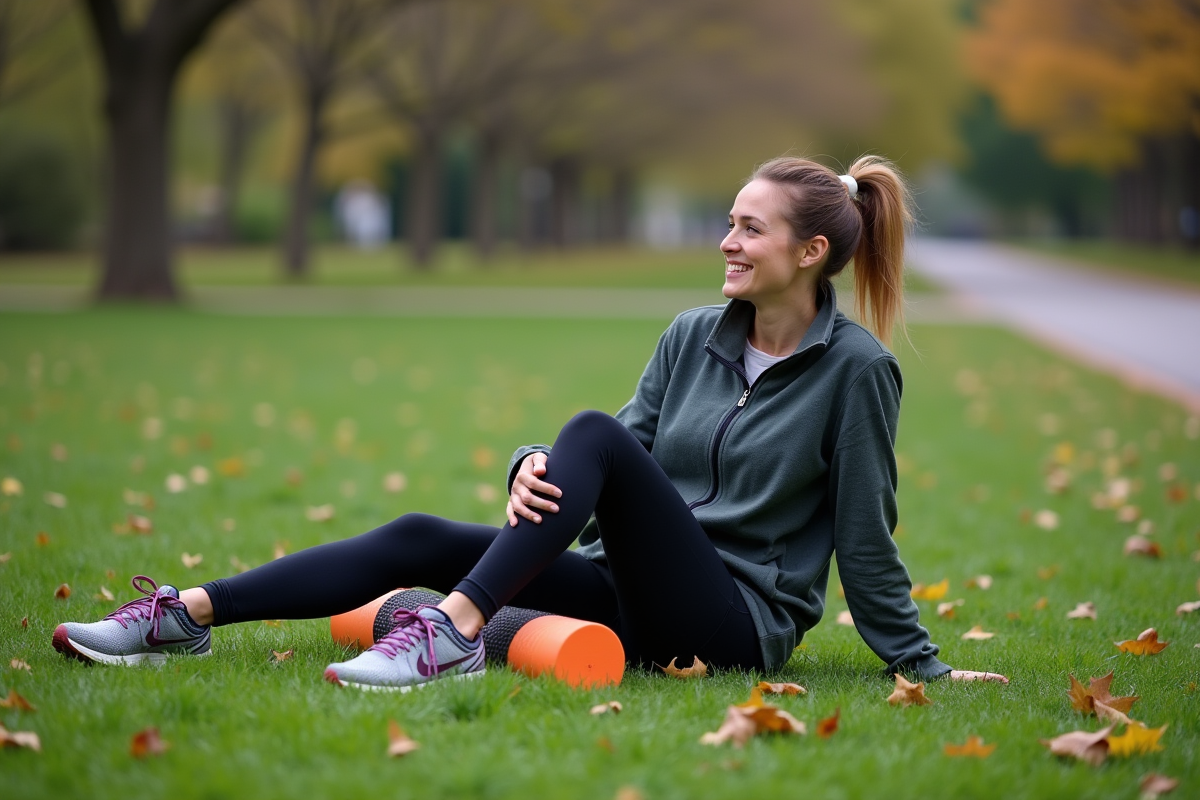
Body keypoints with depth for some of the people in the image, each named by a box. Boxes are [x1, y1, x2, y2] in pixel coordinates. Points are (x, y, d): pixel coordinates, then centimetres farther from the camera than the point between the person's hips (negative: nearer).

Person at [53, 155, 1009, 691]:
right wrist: (536, 466, -12)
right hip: (640, 590, 6)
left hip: (739, 618, -6)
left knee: (594, 433, -27)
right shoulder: (693, 336, 9)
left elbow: (867, 537, -4)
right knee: (424, 539, -12)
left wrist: (924, 669, -3)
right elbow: (627, 456, 9)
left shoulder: (857, 368, -8)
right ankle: (185, 615, -15)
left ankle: (455, 632, -39)